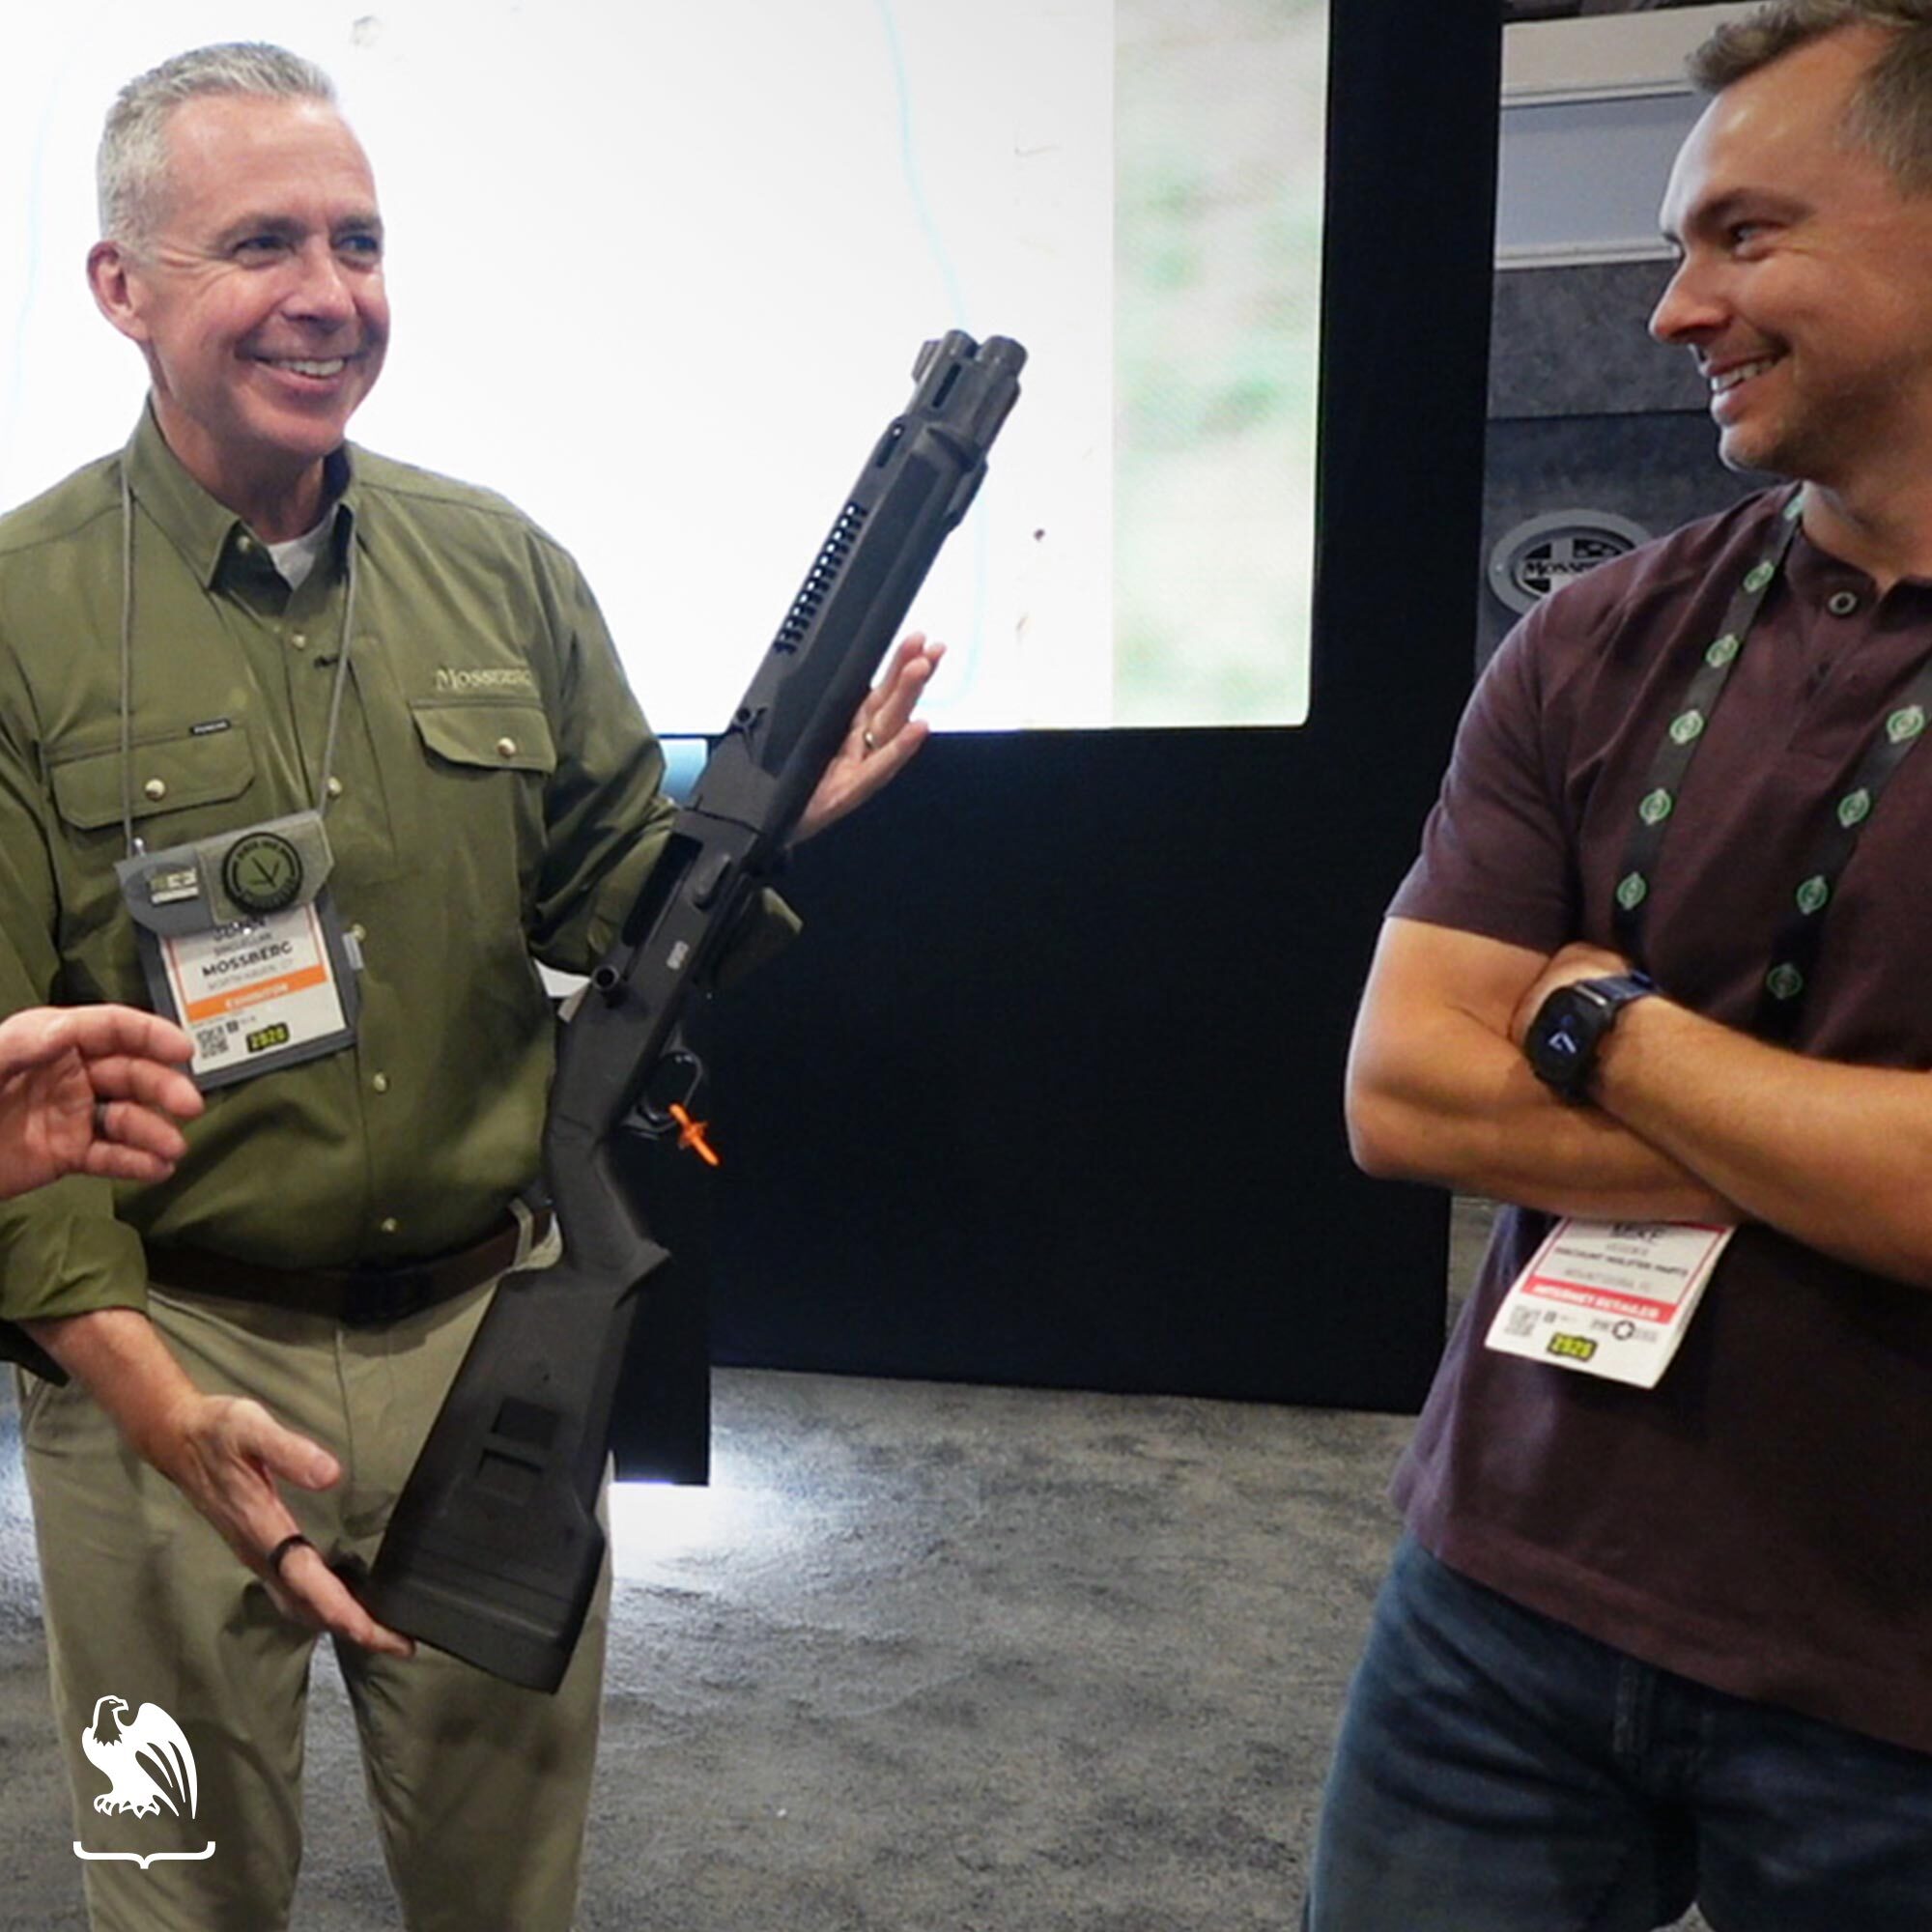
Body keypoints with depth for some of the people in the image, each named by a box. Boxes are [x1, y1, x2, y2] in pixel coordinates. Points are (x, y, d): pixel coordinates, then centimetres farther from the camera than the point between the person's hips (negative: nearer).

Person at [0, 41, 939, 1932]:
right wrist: (156, 1401, -20)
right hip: (165, 1353, -2)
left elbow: (610, 891, 7)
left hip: (492, 1327, 3)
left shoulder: (500, 567, 2)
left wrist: (764, 826, -14)